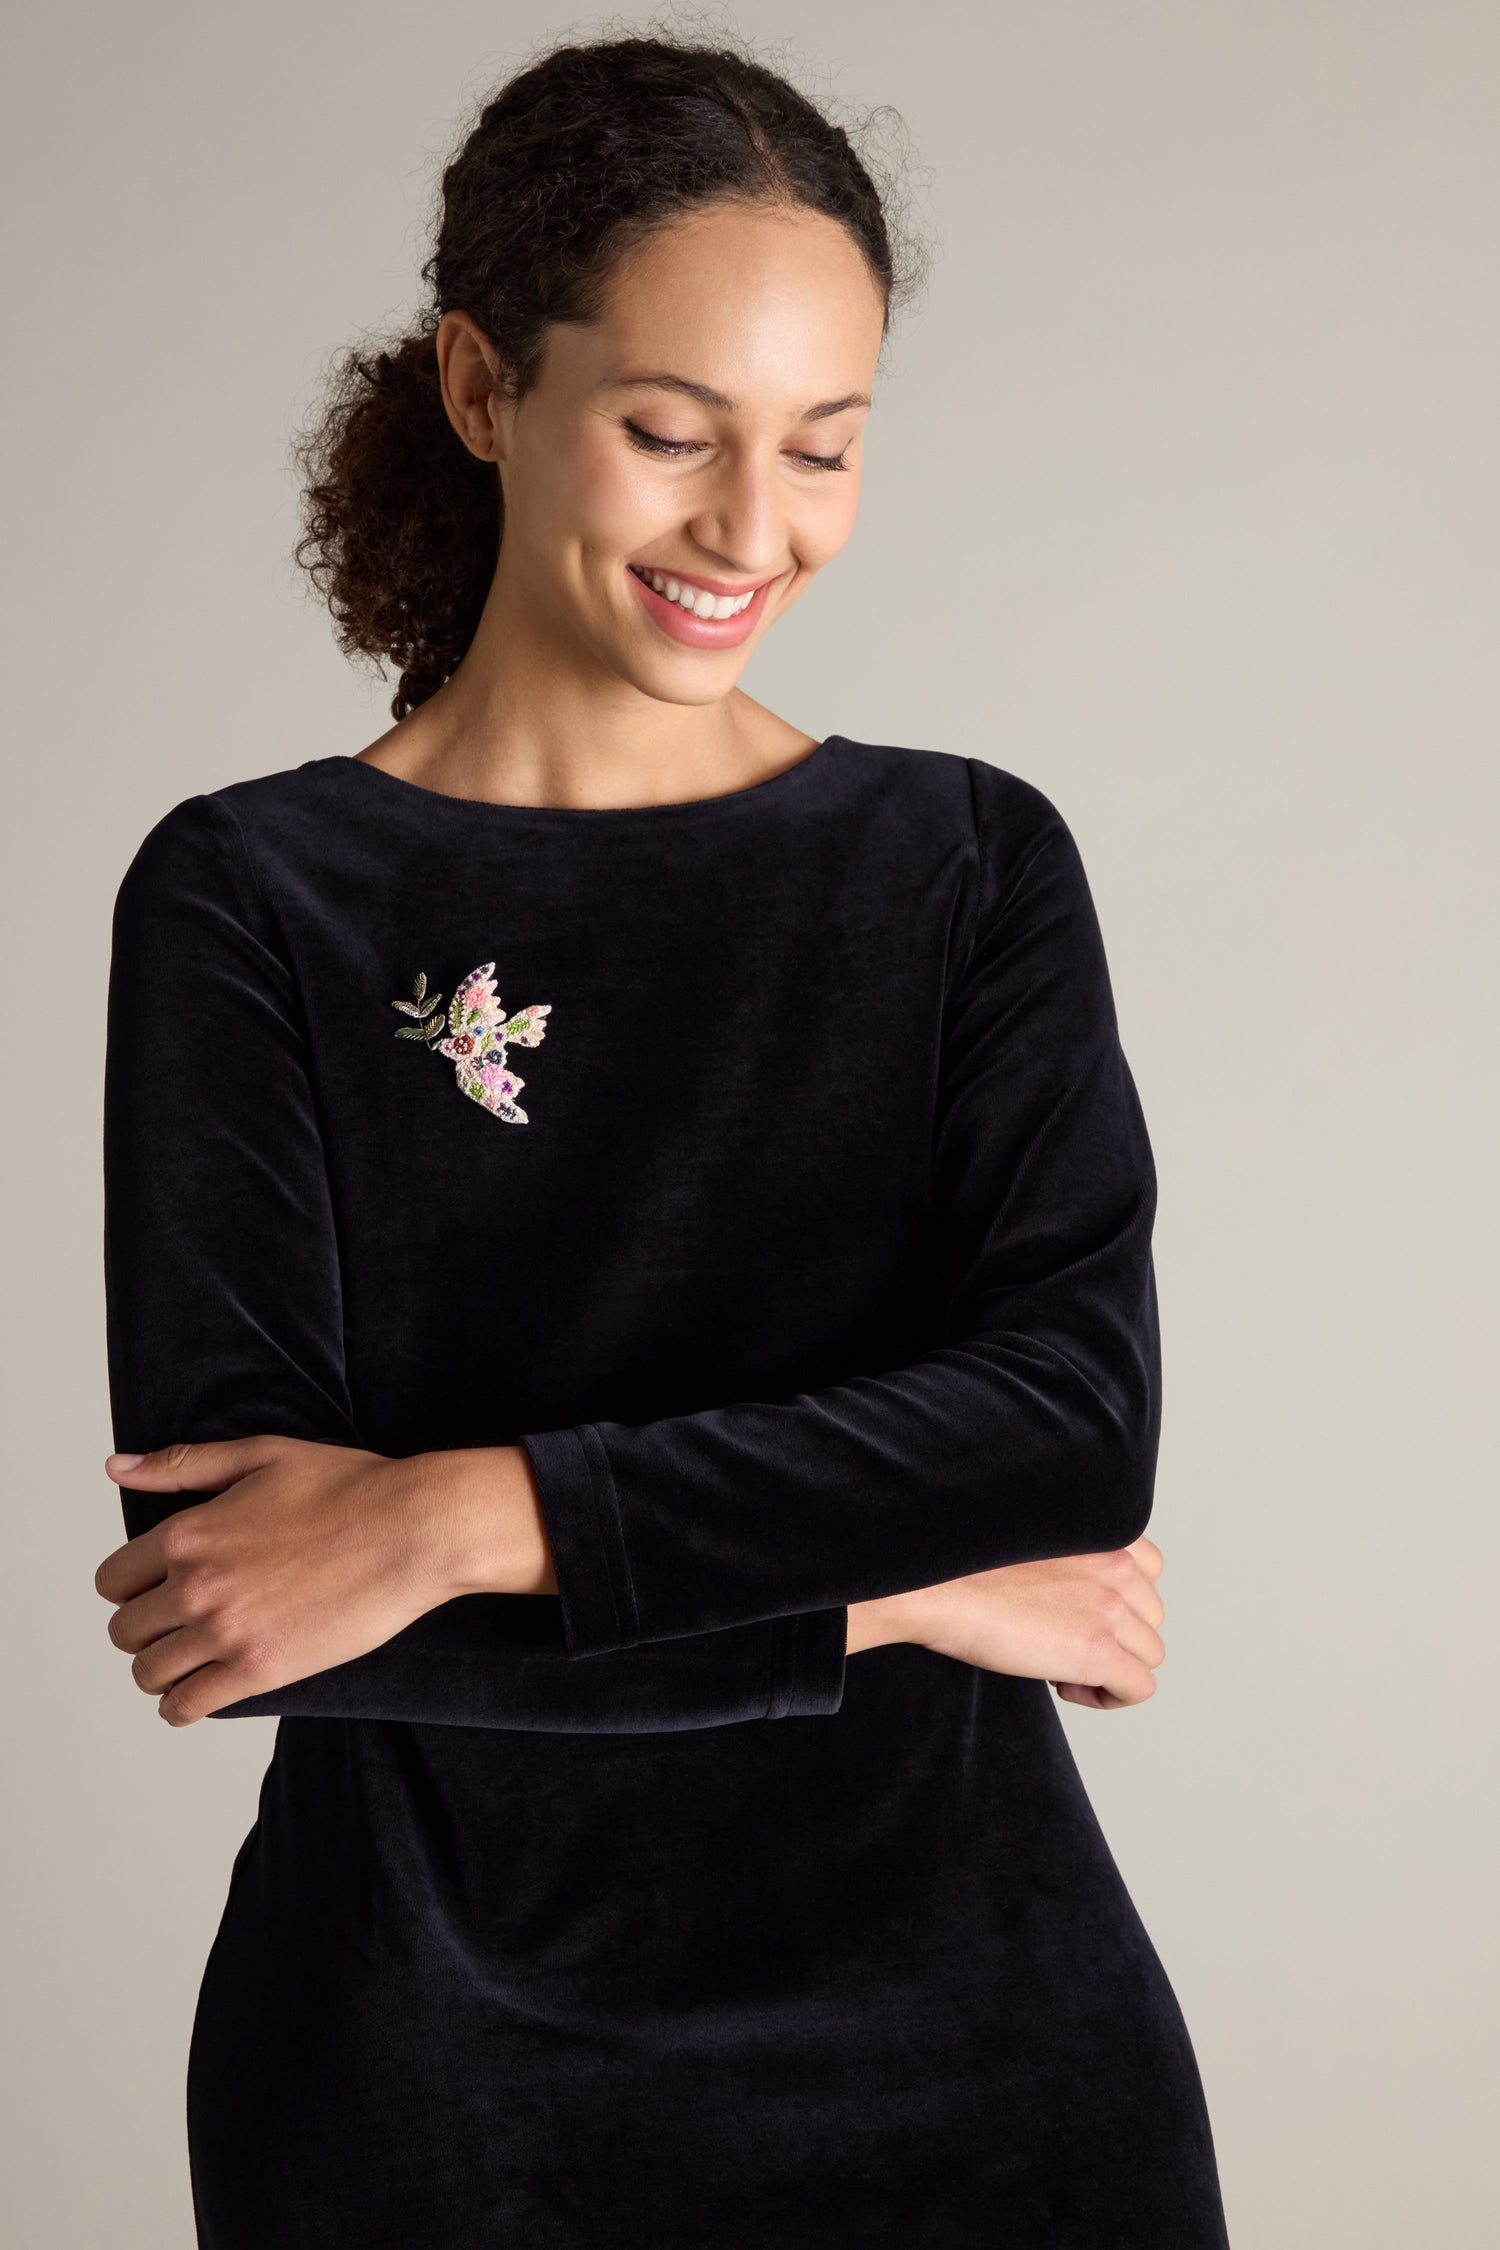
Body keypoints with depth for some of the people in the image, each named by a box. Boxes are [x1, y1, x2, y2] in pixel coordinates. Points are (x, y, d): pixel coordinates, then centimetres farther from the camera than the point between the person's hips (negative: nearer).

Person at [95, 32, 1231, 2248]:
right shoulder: (246, 899, -5)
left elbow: (1086, 1402, -13)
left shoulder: (979, 865, 1)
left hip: (968, 2045, 2)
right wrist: (893, 1588, -13)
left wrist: (460, 1513, -19)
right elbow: (220, 1564, -13)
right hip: (436, 2068, -1)